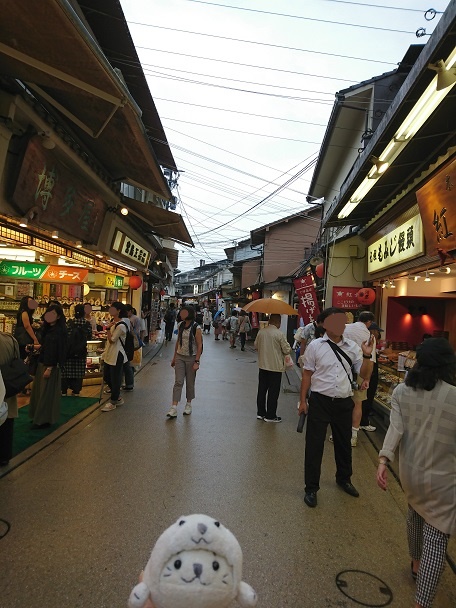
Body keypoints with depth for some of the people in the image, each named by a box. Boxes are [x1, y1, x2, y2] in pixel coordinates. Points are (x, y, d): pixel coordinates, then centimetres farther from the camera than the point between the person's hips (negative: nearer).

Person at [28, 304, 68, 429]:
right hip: (42, 363, 9)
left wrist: (49, 368, -21)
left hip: (51, 365, -9)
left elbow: (57, 350, -21)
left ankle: (45, 420, 12)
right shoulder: (48, 328, 9)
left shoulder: (59, 331, -18)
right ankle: (39, 416, 31)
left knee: (47, 392, 0)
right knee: (39, 390, 16)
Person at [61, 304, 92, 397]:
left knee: (66, 370, 9)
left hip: (69, 350, 0)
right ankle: (76, 391, 13)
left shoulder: (70, 322, -9)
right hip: (81, 351, 1)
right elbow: (89, 336, 0)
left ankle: (64, 391, 13)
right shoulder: (87, 324, -7)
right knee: (78, 371, 10)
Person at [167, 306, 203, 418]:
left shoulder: (196, 328, -12)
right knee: (178, 382, -3)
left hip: (191, 358, -4)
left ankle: (188, 404, 27)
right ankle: (174, 408, -6)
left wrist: (196, 362, -16)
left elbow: (199, 346, -12)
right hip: (180, 357, 4)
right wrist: (174, 357, 14)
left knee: (190, 383, 9)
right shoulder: (180, 325, 5)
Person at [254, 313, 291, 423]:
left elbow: (256, 346, 11)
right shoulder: (279, 334, -17)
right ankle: (270, 416, 11)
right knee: (273, 392, 5)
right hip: (275, 367, -5)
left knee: (262, 390, 14)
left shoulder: (261, 332, -1)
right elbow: (287, 350, -11)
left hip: (262, 365, 5)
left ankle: (260, 413, 23)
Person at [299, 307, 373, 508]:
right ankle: (311, 488, 19)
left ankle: (344, 478, 45)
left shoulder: (352, 347, 3)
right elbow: (307, 374, -3)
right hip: (320, 401, -3)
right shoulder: (315, 346, -6)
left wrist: (367, 356, -12)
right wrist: (303, 400, -3)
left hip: (344, 402, 4)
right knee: (314, 446, 3)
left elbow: (362, 372, 5)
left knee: (344, 443, 21)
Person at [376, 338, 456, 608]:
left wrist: (383, 459, -20)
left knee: (416, 513, 30)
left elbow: (395, 427, -17)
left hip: (411, 472, 5)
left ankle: (416, 563, 52)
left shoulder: (401, 391, -9)